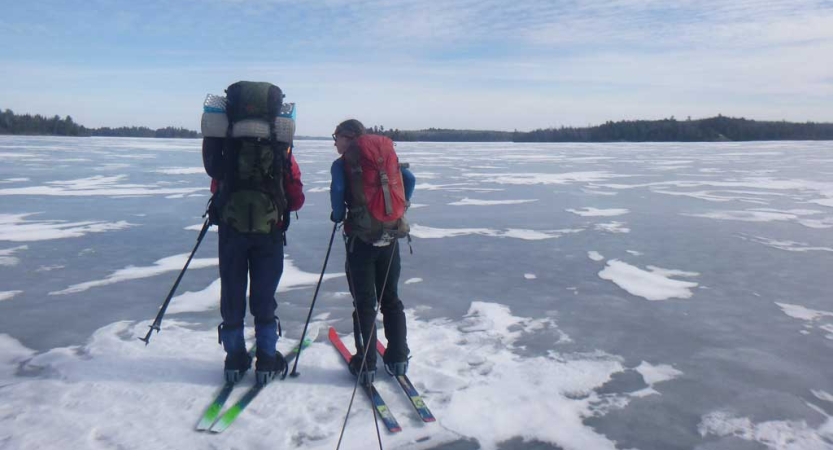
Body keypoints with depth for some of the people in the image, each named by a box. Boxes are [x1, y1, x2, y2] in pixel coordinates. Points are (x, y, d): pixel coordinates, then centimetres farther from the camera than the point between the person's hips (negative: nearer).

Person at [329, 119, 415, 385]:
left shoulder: (341, 164, -3)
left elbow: (337, 190, -19)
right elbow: (409, 179, 1)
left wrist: (338, 215, -2)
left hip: (360, 238, -4)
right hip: (390, 236, 4)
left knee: (364, 303, 4)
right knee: (391, 298, 15)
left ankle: (366, 365, 8)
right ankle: (398, 359, 20)